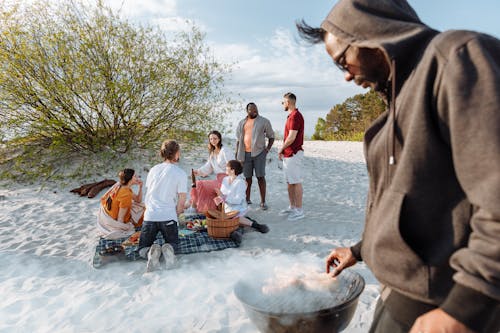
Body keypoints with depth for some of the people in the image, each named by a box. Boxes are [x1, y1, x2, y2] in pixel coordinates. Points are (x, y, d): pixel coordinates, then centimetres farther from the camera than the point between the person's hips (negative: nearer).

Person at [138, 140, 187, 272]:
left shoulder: (153, 169, 10)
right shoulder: (181, 173, -3)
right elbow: (181, 201, -4)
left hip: (150, 215, 3)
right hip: (168, 217, -2)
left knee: (142, 249, 16)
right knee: (173, 244, 21)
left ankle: (151, 252, -18)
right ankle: (168, 249, -14)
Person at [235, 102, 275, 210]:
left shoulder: (264, 121, 3)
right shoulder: (242, 123, 13)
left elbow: (271, 136, 7)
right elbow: (238, 139, 16)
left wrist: (267, 149, -5)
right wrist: (237, 154, 10)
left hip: (259, 153, -3)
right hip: (245, 154, 3)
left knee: (260, 177, -4)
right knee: (247, 177, 9)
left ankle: (263, 201, 2)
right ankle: (247, 199, 21)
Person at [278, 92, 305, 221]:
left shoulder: (295, 116, -16)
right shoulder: (291, 115, 16)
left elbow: (291, 138, -21)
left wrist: (281, 149, -8)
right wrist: (283, 151, 12)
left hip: (293, 154, -10)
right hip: (288, 154, 10)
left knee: (296, 182, -3)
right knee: (289, 182, 15)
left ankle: (299, 210, 4)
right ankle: (292, 207, 25)